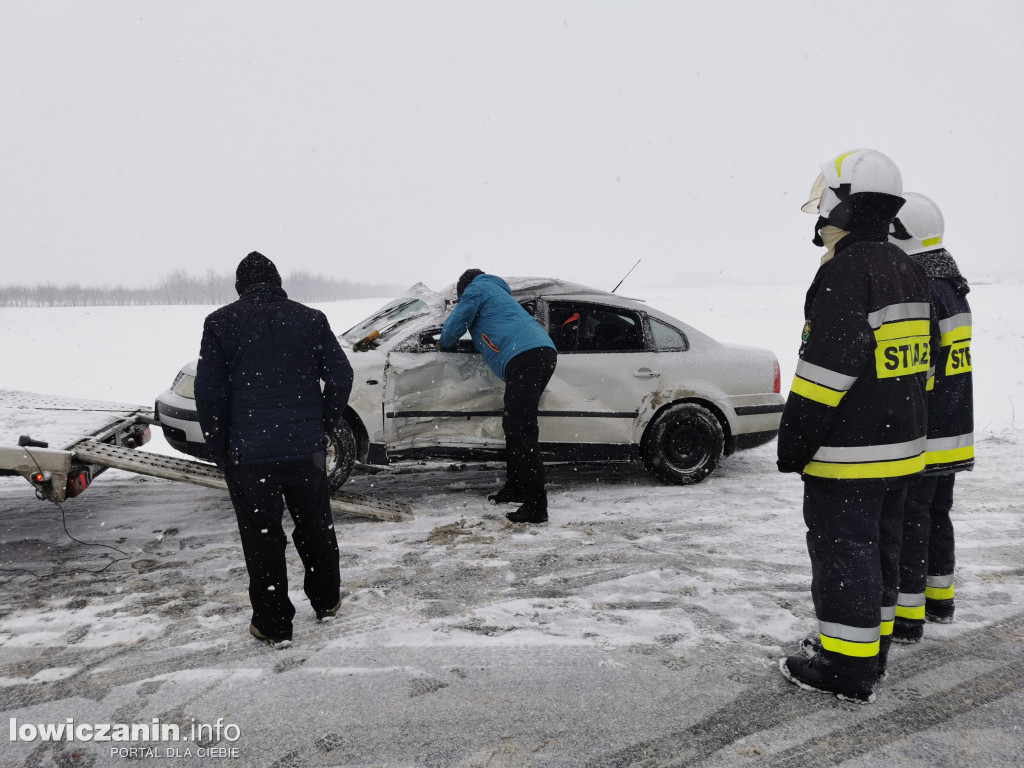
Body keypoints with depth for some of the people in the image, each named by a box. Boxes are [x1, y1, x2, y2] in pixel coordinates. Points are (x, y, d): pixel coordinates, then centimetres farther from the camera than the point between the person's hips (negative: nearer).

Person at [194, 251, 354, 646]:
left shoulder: (220, 322, -3)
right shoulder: (310, 318, 3)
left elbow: (209, 392, -7)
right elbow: (341, 376, 0)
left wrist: (220, 451, 2)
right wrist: (321, 428, 8)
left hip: (248, 454, -2)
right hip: (306, 448, 3)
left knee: (262, 537, 8)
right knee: (315, 527, 19)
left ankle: (273, 624, 17)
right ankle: (326, 601, 34)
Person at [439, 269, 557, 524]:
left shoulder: (476, 288, 12)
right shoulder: (499, 293, 39)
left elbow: (455, 324, 11)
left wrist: (444, 343, 31)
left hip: (524, 357, -10)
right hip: (545, 353, 10)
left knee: (522, 430, -15)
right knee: (513, 425, 20)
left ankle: (536, 506, -20)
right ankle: (515, 487, 30)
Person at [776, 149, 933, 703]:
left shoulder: (845, 272, -19)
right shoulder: (908, 272, 12)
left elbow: (826, 371, -23)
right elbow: (918, 367, 18)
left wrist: (794, 443, -16)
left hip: (847, 453, -10)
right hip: (900, 448, 10)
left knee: (843, 555, 0)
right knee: (878, 549, 18)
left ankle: (848, 669, 10)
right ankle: (871, 648, 32)